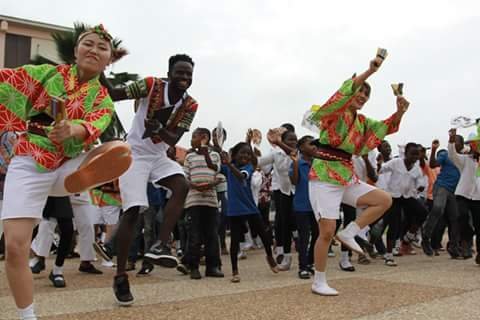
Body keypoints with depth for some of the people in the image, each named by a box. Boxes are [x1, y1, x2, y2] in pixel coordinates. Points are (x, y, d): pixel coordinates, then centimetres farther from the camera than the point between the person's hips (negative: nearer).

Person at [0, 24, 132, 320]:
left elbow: (92, 127, -15)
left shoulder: (102, 100, 5)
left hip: (68, 168, 1)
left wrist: (71, 130, -37)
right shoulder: (47, 72, 5)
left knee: (122, 151, -27)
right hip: (28, 164, -1)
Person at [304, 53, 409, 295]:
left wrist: (400, 112, -5)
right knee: (327, 232, -8)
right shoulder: (334, 113, -5)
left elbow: (387, 127, 13)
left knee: (385, 200, 0)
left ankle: (348, 233, 5)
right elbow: (346, 90, -22)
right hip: (325, 178, -7)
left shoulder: (362, 122, 15)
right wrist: (370, 71, -30)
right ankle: (319, 283, 7)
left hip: (347, 178, 8)